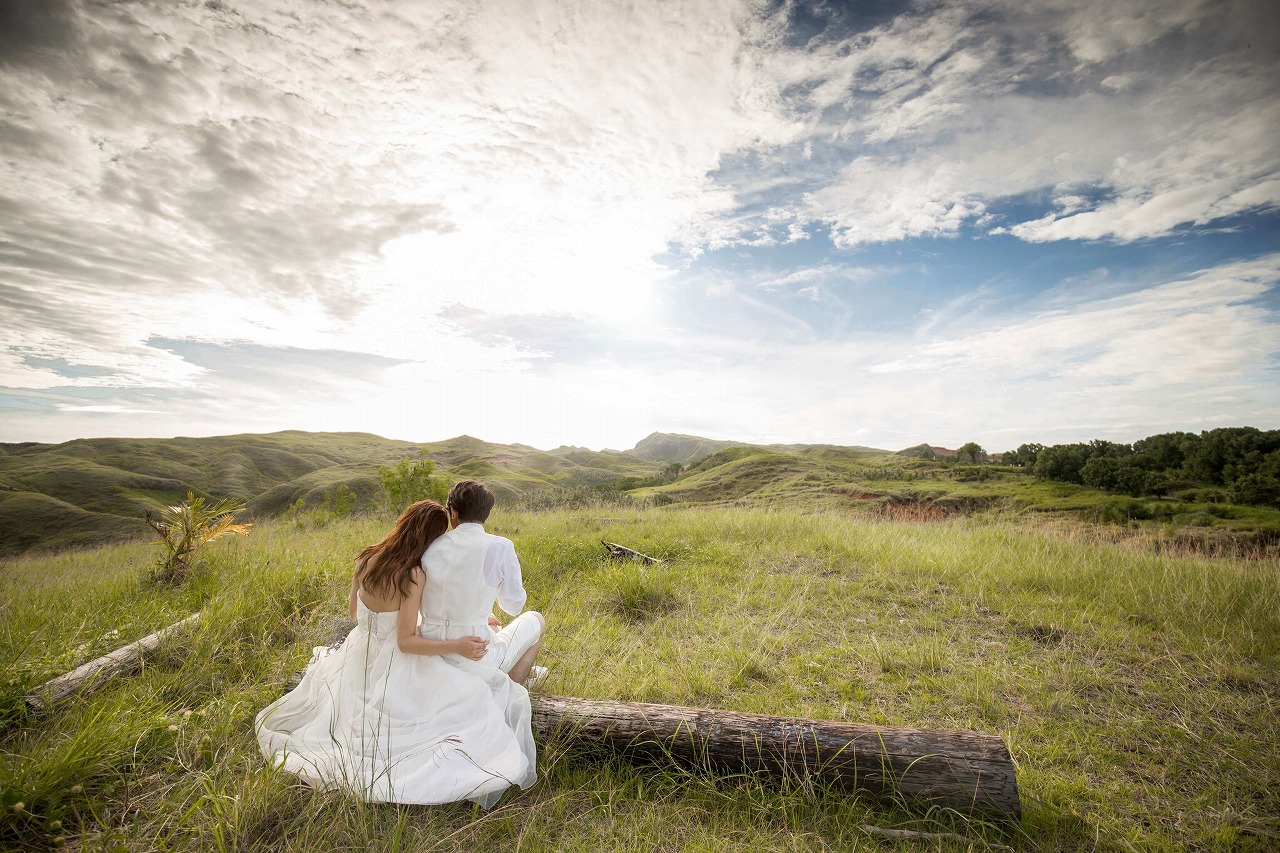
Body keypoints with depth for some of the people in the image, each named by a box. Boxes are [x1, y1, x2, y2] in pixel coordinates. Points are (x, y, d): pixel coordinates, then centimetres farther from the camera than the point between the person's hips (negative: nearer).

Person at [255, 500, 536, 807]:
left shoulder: (366, 559, -8)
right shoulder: (413, 575, -28)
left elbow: (355, 612, 8)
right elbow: (406, 641, -26)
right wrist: (456, 646, -30)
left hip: (359, 655, 7)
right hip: (395, 664, -7)